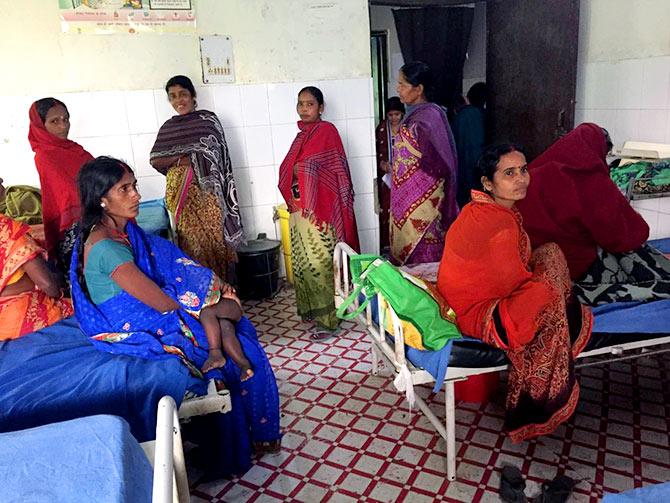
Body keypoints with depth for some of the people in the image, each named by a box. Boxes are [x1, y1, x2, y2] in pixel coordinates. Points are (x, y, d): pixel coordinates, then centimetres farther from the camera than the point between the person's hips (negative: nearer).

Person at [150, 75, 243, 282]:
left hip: (207, 191, -3)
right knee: (192, 242, 3)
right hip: (180, 193, 3)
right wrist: (180, 158, -8)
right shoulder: (168, 127, 13)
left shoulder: (207, 119, 4)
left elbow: (219, 155, 0)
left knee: (214, 237, -2)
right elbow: (155, 161, 8)